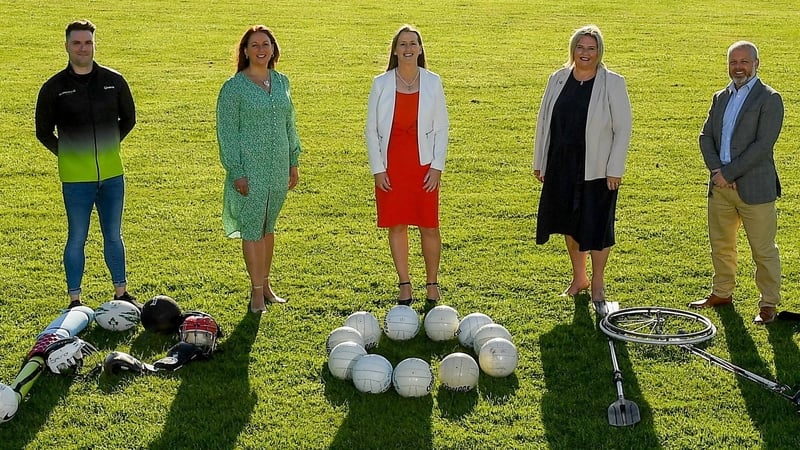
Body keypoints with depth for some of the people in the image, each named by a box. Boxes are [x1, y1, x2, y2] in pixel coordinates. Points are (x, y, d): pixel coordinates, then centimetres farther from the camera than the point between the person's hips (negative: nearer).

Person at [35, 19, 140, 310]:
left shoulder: (113, 81, 2)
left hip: (112, 175, 2)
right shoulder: (54, 87, -3)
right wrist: (67, 154, 3)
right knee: (77, 239, 4)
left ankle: (121, 293, 24)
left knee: (114, 236, 13)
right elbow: (43, 131, 6)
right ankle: (74, 300, 14)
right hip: (76, 178, -2)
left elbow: (128, 119, 16)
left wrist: (108, 145, 12)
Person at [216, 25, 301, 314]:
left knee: (268, 227, 13)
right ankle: (257, 292, 6)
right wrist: (236, 172, -13)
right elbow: (226, 131, -8)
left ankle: (265, 284, 24)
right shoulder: (234, 87, -8)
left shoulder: (282, 82, 9)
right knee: (252, 228, -1)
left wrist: (293, 162, 13)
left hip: (278, 168, 5)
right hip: (250, 170, -5)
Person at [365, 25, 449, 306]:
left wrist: (437, 167, -4)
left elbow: (442, 127, 3)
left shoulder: (432, 82, 0)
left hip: (424, 165, 0)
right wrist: (377, 169, -4)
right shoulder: (381, 83, -1)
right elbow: (371, 129, 2)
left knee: (429, 227, 2)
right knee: (396, 226, 5)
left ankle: (432, 285, 17)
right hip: (391, 166, 0)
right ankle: (404, 286, 17)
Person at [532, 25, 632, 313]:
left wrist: (615, 169, -11)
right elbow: (544, 122, 10)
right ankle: (579, 278, 33)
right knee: (570, 223, 15)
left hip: (597, 169, -4)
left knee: (596, 226, 3)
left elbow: (623, 128, -7)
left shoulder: (612, 83, -6)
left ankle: (598, 284, 20)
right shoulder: (558, 80, 5)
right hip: (562, 167, 4)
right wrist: (540, 162, 9)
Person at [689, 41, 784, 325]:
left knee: (763, 250, 2)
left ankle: (768, 303, 14)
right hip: (720, 185, 6)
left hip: (754, 187, -6)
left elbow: (763, 145, -16)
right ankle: (722, 293, 32)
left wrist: (728, 173, -17)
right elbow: (706, 136, 9)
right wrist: (716, 170, -9)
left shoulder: (769, 99, -7)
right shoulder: (720, 98, 13)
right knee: (720, 245, 17)